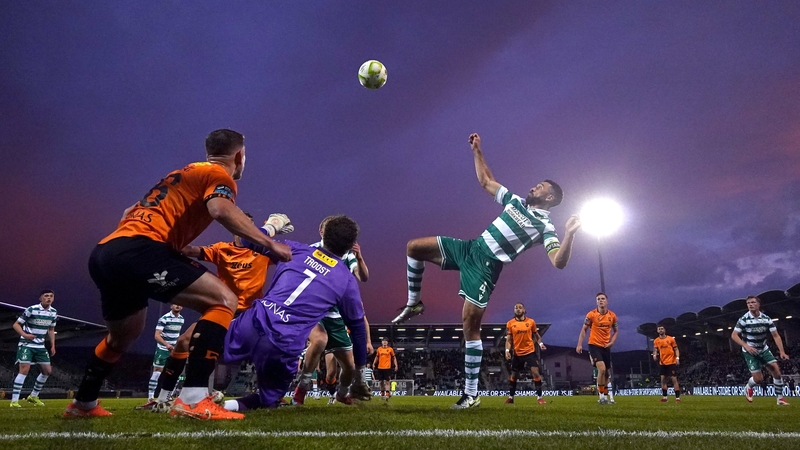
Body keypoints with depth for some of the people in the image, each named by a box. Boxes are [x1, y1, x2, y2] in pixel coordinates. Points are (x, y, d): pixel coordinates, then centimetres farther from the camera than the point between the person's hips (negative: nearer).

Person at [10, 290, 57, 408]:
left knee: (47, 371, 5)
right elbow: (16, 324, -12)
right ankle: (14, 400, -10)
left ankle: (33, 396, 23)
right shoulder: (31, 310, -16)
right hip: (26, 344, -6)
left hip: (40, 346, 6)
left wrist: (53, 345, 7)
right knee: (24, 370, -17)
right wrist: (24, 335, -30)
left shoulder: (54, 312, 2)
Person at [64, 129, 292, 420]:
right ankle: (193, 400, -17)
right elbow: (221, 210, -20)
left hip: (103, 253, 10)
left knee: (124, 336, 31)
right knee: (223, 300, -10)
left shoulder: (181, 175, 29)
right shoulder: (219, 175, 4)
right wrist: (269, 243, -14)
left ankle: (83, 404, 48)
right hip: (136, 250, -10)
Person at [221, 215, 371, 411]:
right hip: (284, 346, -1)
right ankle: (239, 404, -7)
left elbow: (250, 241, 21)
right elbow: (357, 327, 18)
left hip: (254, 323, 2)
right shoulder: (347, 281, 9)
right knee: (270, 399, 23)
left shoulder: (296, 250, 12)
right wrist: (359, 372, 31)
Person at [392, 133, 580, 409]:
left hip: (486, 265, -7)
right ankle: (413, 304, 18)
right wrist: (477, 150, 20)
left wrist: (570, 233, -31)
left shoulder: (545, 227, -5)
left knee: (470, 324, -11)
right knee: (414, 247, 1)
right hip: (469, 248, 7)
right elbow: (485, 181, 24)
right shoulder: (516, 201, 15)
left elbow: (559, 262, -18)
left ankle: (471, 394, 0)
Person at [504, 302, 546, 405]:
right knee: (514, 375, 12)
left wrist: (540, 343, -8)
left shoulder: (531, 322, 0)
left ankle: (539, 397, -1)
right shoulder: (510, 323, -1)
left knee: (535, 372, -12)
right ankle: (511, 397, 27)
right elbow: (508, 339, 1)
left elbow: (536, 335, 10)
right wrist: (507, 351, -12)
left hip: (530, 351, -1)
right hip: (517, 353, 1)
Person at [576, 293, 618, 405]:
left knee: (607, 372, 11)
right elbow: (584, 329, -4)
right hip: (594, 345, -5)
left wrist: (611, 342, -2)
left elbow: (616, 331, 15)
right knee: (602, 369, -21)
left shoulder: (612, 316, 2)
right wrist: (579, 344, -11)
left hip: (606, 347, 5)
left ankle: (606, 397, 25)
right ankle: (602, 397, -9)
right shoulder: (591, 314, -9)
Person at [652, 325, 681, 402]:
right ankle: (664, 397, 12)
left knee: (674, 379, -4)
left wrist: (677, 358, -13)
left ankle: (677, 397, -1)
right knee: (663, 379, 4)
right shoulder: (656, 341, 6)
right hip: (662, 363, 3)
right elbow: (655, 350, 7)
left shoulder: (671, 339, -1)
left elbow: (676, 349, 1)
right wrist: (654, 355, -15)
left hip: (671, 362, -3)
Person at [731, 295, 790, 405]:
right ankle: (748, 387, 26)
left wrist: (782, 351, -15)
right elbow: (734, 335, -16)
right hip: (750, 351, -4)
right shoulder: (744, 319, -18)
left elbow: (776, 336, -5)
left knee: (776, 370, -9)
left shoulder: (766, 319, -7)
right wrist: (746, 346, -27)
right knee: (758, 378, -9)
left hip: (764, 349, 4)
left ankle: (780, 398, 8)